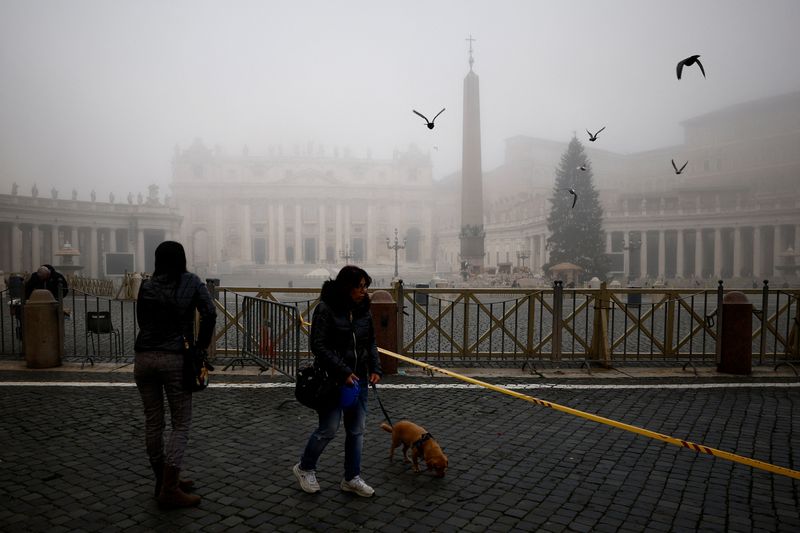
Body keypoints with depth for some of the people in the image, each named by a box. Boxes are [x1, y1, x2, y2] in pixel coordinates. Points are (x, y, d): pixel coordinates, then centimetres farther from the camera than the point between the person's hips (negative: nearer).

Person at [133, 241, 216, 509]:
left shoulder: (146, 286, 6)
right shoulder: (191, 282, -2)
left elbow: (142, 321, 9)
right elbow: (209, 313, -11)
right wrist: (201, 345, -1)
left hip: (144, 358, 4)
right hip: (175, 359, -4)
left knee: (153, 422, 13)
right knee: (181, 424, 4)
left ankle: (163, 480, 26)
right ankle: (169, 490, -1)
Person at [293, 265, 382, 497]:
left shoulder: (363, 310, 5)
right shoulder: (326, 309, -14)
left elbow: (370, 343, 13)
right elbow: (318, 345, -17)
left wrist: (375, 368, -2)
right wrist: (343, 372, -21)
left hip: (358, 378, 6)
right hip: (332, 379, -6)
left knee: (356, 429, 10)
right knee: (329, 428, 0)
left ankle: (352, 478, 24)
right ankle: (305, 468, 26)